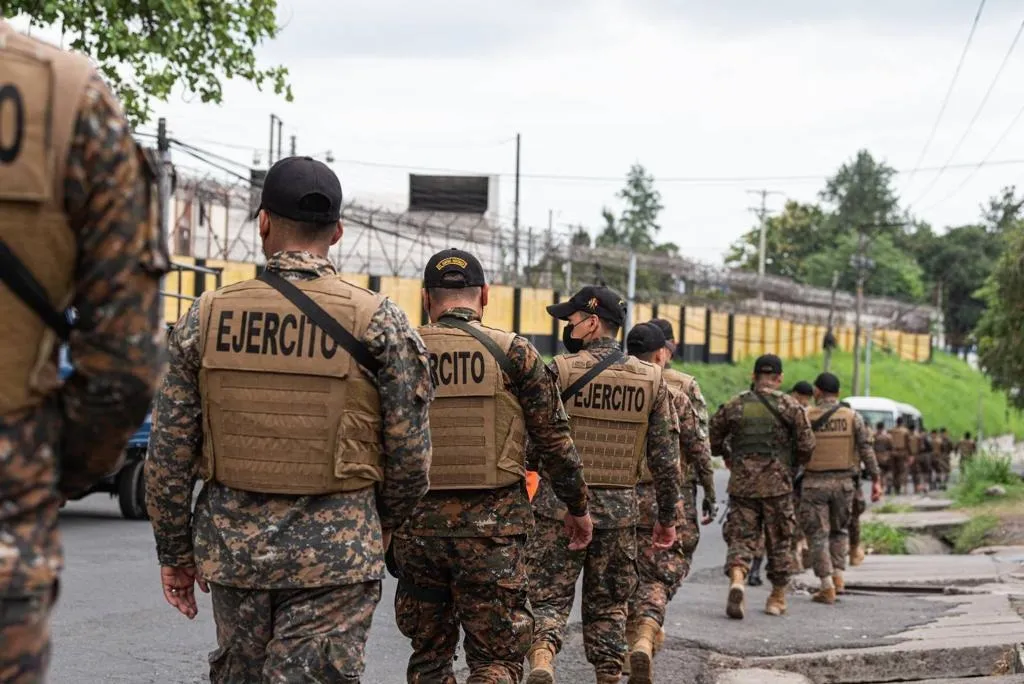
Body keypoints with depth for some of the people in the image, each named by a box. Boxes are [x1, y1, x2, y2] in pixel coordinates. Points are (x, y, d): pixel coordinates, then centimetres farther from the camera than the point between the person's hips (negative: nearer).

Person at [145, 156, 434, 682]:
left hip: (232, 543, 3)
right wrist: (386, 522, 17)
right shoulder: (378, 322, -5)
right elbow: (410, 455, -3)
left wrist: (175, 551, 14)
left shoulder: (207, 317, 1)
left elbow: (168, 453, 3)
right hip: (335, 551, -3)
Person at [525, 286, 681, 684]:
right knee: (608, 605, 14)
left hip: (560, 505, -3)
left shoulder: (560, 370, -7)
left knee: (549, 597, 2)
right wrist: (668, 517, 13)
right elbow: (666, 459, 4)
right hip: (619, 509, 3)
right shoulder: (650, 379, 4)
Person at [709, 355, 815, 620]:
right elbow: (806, 446, -4)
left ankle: (736, 581, -24)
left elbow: (711, 441, 9)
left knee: (740, 536, 3)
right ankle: (778, 597, 21)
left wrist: (727, 457, 27)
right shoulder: (790, 406, -1)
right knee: (779, 540, 12)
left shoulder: (734, 405, 4)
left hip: (741, 483, 1)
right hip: (777, 484, -1)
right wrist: (793, 462, 16)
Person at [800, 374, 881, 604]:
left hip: (815, 483, -2)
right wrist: (876, 480, 0)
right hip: (844, 482, 2)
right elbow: (866, 449, -3)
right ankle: (838, 577, 10)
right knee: (839, 530, 21)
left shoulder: (806, 418, -3)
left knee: (818, 535, 4)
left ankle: (827, 588, -2)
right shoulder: (853, 417, 1)